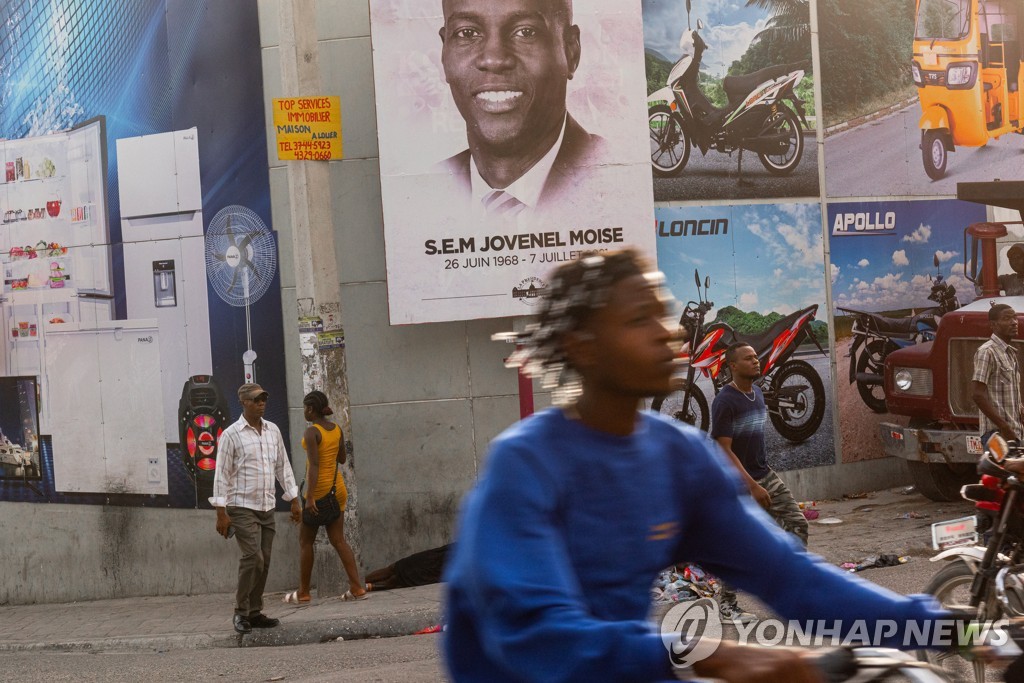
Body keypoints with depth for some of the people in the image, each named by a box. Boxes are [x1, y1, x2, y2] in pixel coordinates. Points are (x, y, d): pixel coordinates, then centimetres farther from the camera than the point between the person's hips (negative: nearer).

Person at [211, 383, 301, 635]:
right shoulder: (231, 435, -6)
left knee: (264, 562, 4)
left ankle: (255, 612, 12)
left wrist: (294, 500, 13)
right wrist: (221, 512, -11)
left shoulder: (273, 431, 11)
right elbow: (222, 474, -7)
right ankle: (241, 612, -5)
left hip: (267, 508, 6)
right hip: (242, 507, -6)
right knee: (253, 558, -15)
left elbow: (283, 466, 18)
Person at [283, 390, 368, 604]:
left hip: (319, 489, -7)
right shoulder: (337, 430, 6)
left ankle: (303, 592, 10)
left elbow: (314, 465, -21)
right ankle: (357, 587, -3)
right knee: (338, 540, 7)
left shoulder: (312, 432, -14)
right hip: (338, 488, 7)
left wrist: (310, 497, -24)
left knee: (306, 541, 6)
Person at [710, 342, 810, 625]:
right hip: (738, 483, -8)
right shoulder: (725, 402, -18)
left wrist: (763, 476, 20)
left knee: (797, 523, 1)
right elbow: (724, 450, -21)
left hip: (765, 474, 8)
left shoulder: (757, 393, 7)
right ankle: (726, 602, 15)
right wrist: (753, 486, -24)